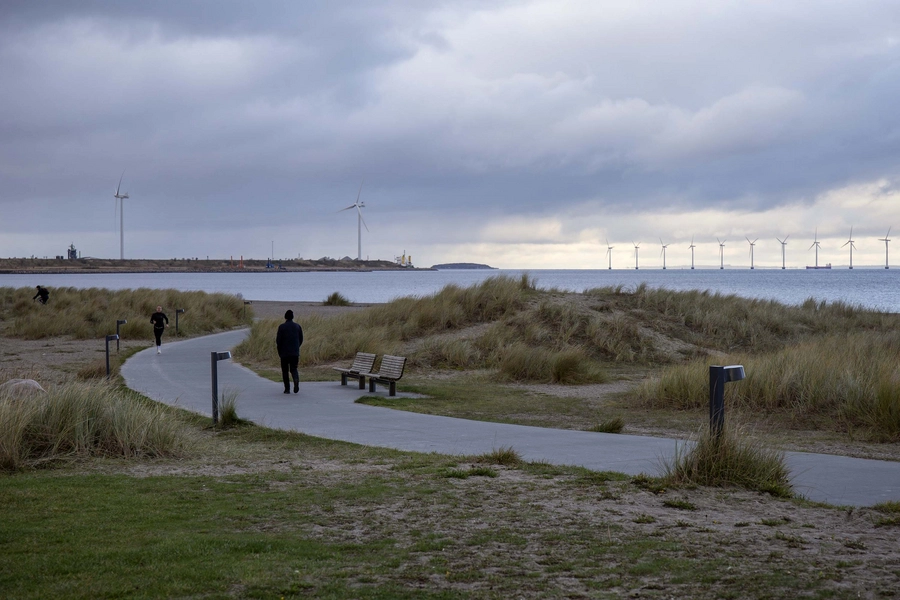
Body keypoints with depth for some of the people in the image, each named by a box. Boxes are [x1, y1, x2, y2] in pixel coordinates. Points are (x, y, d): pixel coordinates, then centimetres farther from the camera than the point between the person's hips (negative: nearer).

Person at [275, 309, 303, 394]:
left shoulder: (282, 327, -5)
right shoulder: (298, 326, 4)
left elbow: (278, 340, -7)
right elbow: (301, 340, 7)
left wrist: (279, 351, 7)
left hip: (284, 352, -2)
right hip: (295, 353, 2)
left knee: (285, 370, 8)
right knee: (294, 369, 11)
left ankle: (287, 389, 5)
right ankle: (296, 379, -20)